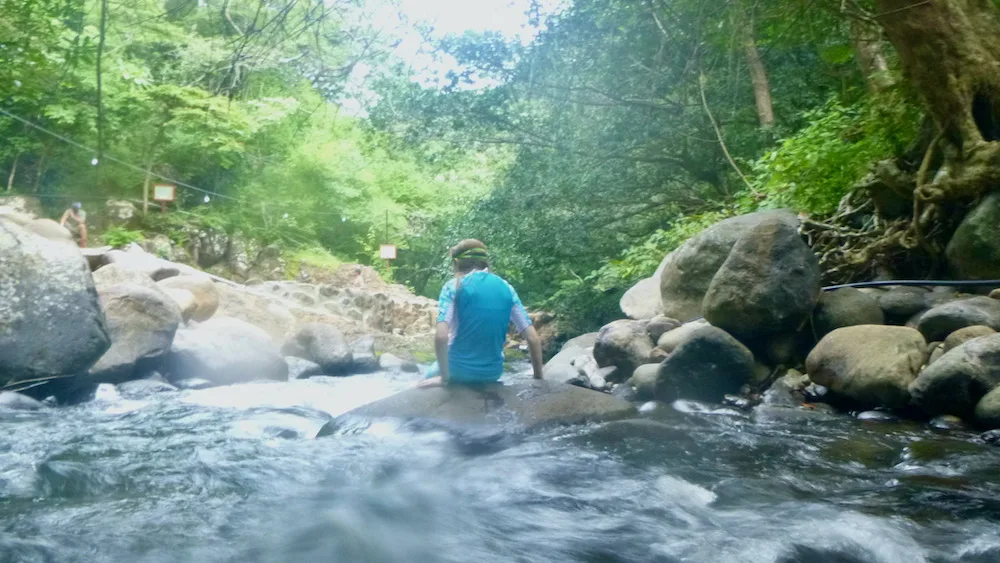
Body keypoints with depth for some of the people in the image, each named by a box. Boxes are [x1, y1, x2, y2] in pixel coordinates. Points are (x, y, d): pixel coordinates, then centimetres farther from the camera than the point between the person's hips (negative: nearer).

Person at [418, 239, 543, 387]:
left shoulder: (453, 286, -9)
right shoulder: (506, 288, 1)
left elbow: (440, 337, -23)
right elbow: (534, 339, -3)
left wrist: (444, 377, -13)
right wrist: (538, 378, 6)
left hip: (458, 371, -4)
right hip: (492, 372, 4)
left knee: (429, 379, 31)